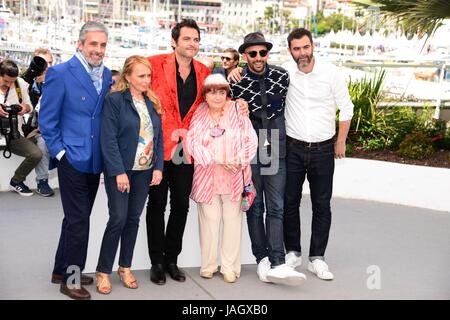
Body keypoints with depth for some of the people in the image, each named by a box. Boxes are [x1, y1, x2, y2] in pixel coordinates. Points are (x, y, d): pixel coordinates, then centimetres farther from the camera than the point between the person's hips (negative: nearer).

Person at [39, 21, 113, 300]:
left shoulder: (107, 75, 7)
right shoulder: (60, 74, -11)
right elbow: (47, 120, -9)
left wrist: (107, 153, 6)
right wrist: (60, 153, -11)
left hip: (95, 161, 6)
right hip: (72, 159, -6)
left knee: (77, 218, 17)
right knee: (78, 220, -2)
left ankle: (62, 270, 32)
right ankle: (71, 278, 14)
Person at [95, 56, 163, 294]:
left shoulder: (152, 102, 8)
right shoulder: (114, 100, -9)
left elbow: (159, 137, 10)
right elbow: (108, 139, -14)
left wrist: (158, 167, 0)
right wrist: (119, 172, -18)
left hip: (145, 170, 5)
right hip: (120, 170, -5)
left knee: (133, 219, 10)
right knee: (118, 218, -6)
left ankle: (125, 267, 22)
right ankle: (103, 272, 7)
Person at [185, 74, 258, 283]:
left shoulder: (237, 112, 0)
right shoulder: (199, 115, 3)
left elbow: (251, 141, -2)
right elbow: (192, 144, -6)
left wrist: (238, 160, -17)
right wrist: (216, 159, -16)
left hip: (234, 178, 0)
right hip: (207, 178, 1)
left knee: (232, 221, 4)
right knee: (209, 221, 6)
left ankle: (230, 267, 16)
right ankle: (208, 265, 21)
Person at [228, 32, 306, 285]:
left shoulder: (282, 76, 0)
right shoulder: (237, 82, -6)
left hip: (276, 150, 1)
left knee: (276, 208, -4)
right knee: (255, 207, 7)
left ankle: (277, 264, -8)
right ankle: (262, 259, 15)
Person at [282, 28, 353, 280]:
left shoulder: (332, 73, -6)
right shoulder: (284, 72, -5)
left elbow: (346, 109, 3)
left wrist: (341, 142, 5)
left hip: (323, 149, 0)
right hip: (293, 148, 1)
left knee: (322, 205, 4)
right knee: (290, 202, 6)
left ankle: (317, 258, 13)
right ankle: (293, 253, 21)